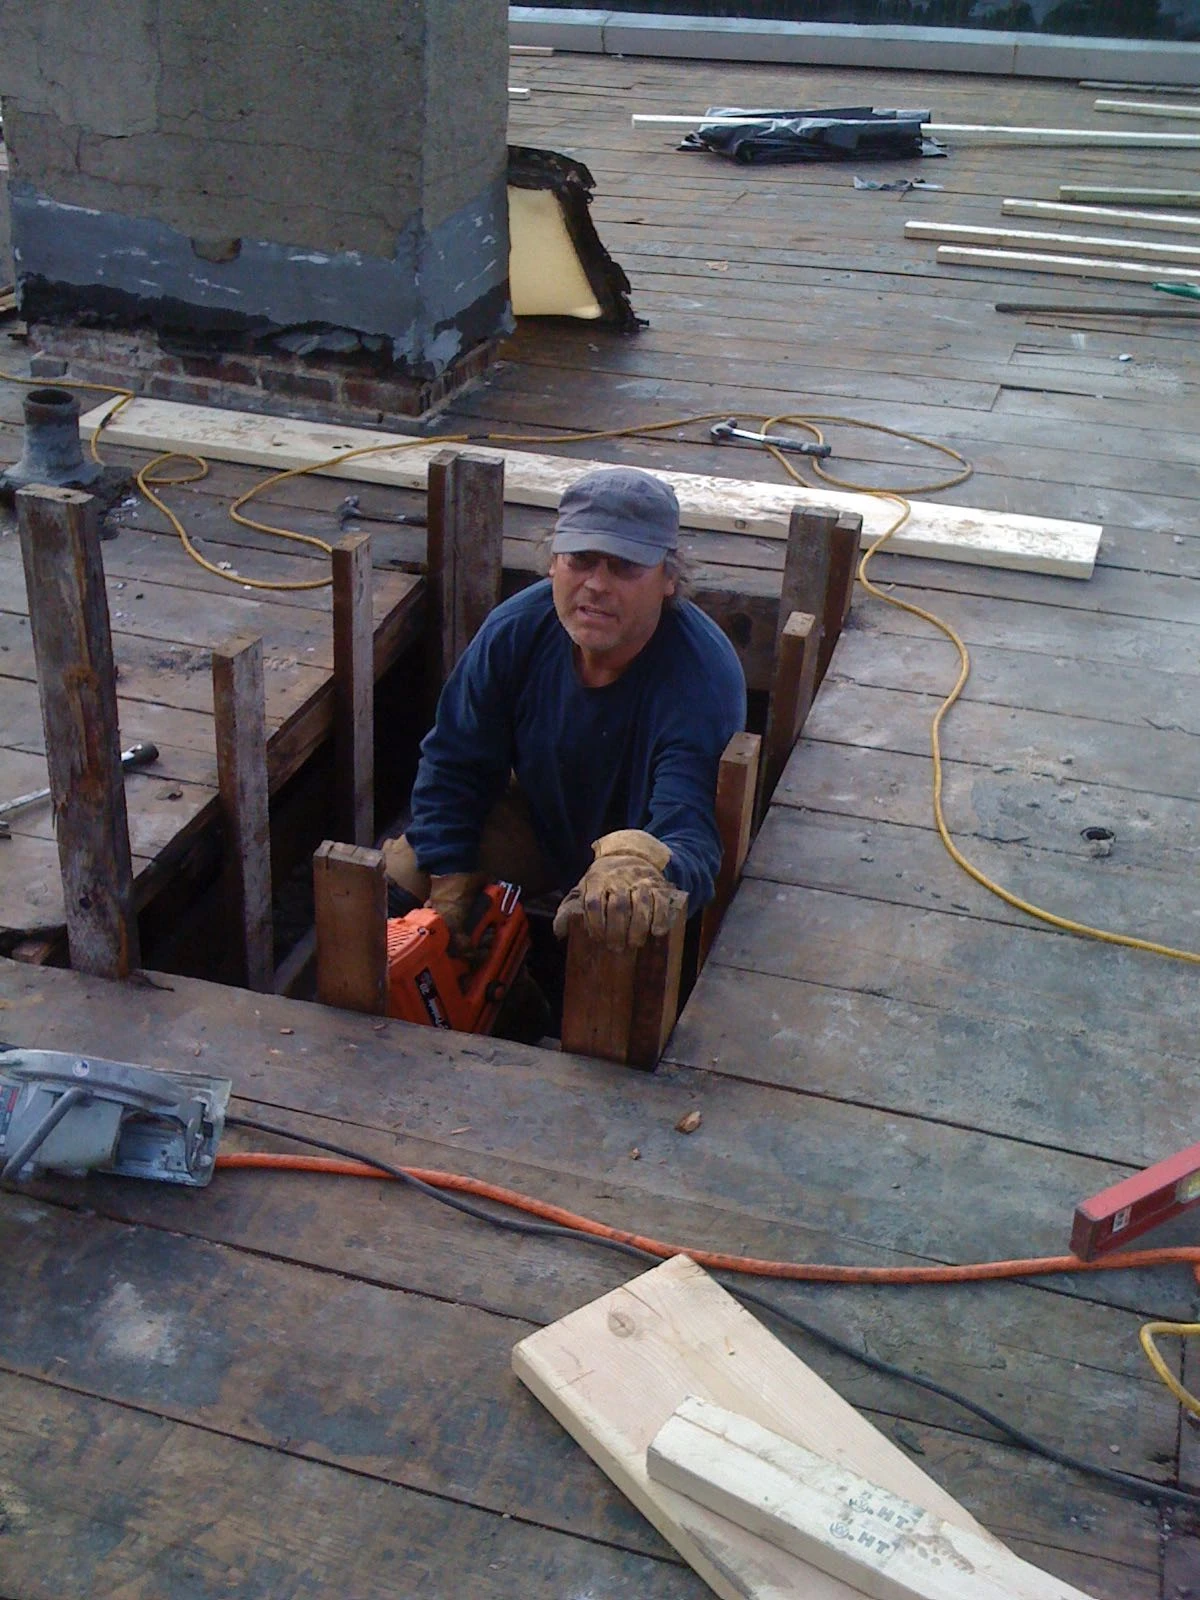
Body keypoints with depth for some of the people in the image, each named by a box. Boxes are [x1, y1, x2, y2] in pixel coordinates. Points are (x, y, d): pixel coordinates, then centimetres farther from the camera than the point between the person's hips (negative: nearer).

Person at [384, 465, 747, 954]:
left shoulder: (702, 679, -36)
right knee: (396, 872, -11)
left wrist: (639, 866, -74)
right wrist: (449, 886, -15)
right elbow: (454, 763, -6)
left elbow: (692, 839, -48)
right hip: (541, 829, 4)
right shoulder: (517, 629, -20)